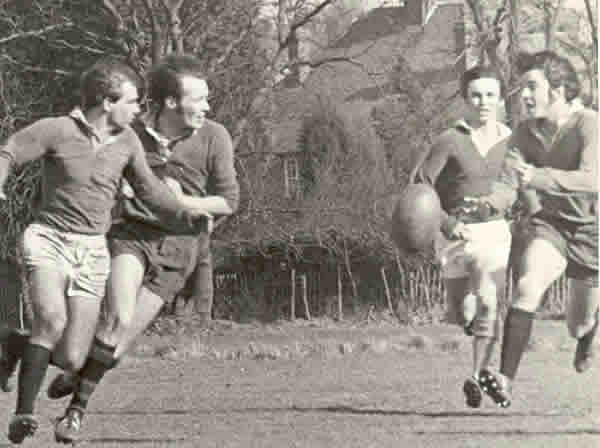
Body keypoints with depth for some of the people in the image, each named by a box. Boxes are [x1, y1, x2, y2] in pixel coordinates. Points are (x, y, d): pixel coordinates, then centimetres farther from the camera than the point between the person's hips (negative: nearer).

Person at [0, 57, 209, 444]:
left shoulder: (127, 141, 4)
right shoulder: (56, 130, -8)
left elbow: (149, 190, 14)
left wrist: (188, 217, -1)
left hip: (92, 252, 4)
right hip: (48, 241, -4)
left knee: (71, 359, -7)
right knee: (52, 319, -33)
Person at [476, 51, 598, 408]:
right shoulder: (527, 132, -7)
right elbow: (508, 186, -10)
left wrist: (538, 177, -51)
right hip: (552, 223, 3)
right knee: (527, 285, -28)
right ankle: (506, 381, -33)